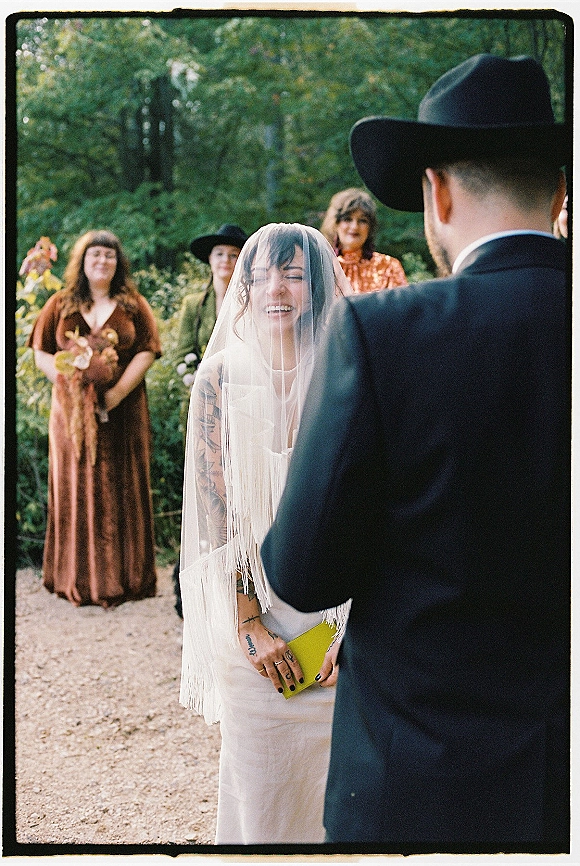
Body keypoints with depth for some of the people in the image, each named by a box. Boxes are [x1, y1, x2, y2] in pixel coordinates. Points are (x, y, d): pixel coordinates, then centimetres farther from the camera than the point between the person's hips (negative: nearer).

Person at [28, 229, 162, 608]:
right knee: (77, 489, 3)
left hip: (124, 413, 0)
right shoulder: (61, 305, 9)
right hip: (73, 411, 1)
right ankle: (80, 580, 10)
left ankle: (125, 578, 11)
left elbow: (146, 352, -2)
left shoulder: (134, 305, 7)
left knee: (122, 491, 3)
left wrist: (117, 392, -14)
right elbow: (41, 353, 6)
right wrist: (69, 382, -10)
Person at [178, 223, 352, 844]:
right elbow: (215, 511, -6)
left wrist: (350, 627, -10)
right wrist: (248, 624, -11)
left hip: (335, 604, 1)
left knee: (330, 772, 12)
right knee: (256, 780, 9)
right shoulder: (220, 378, -5)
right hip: (251, 609, 0)